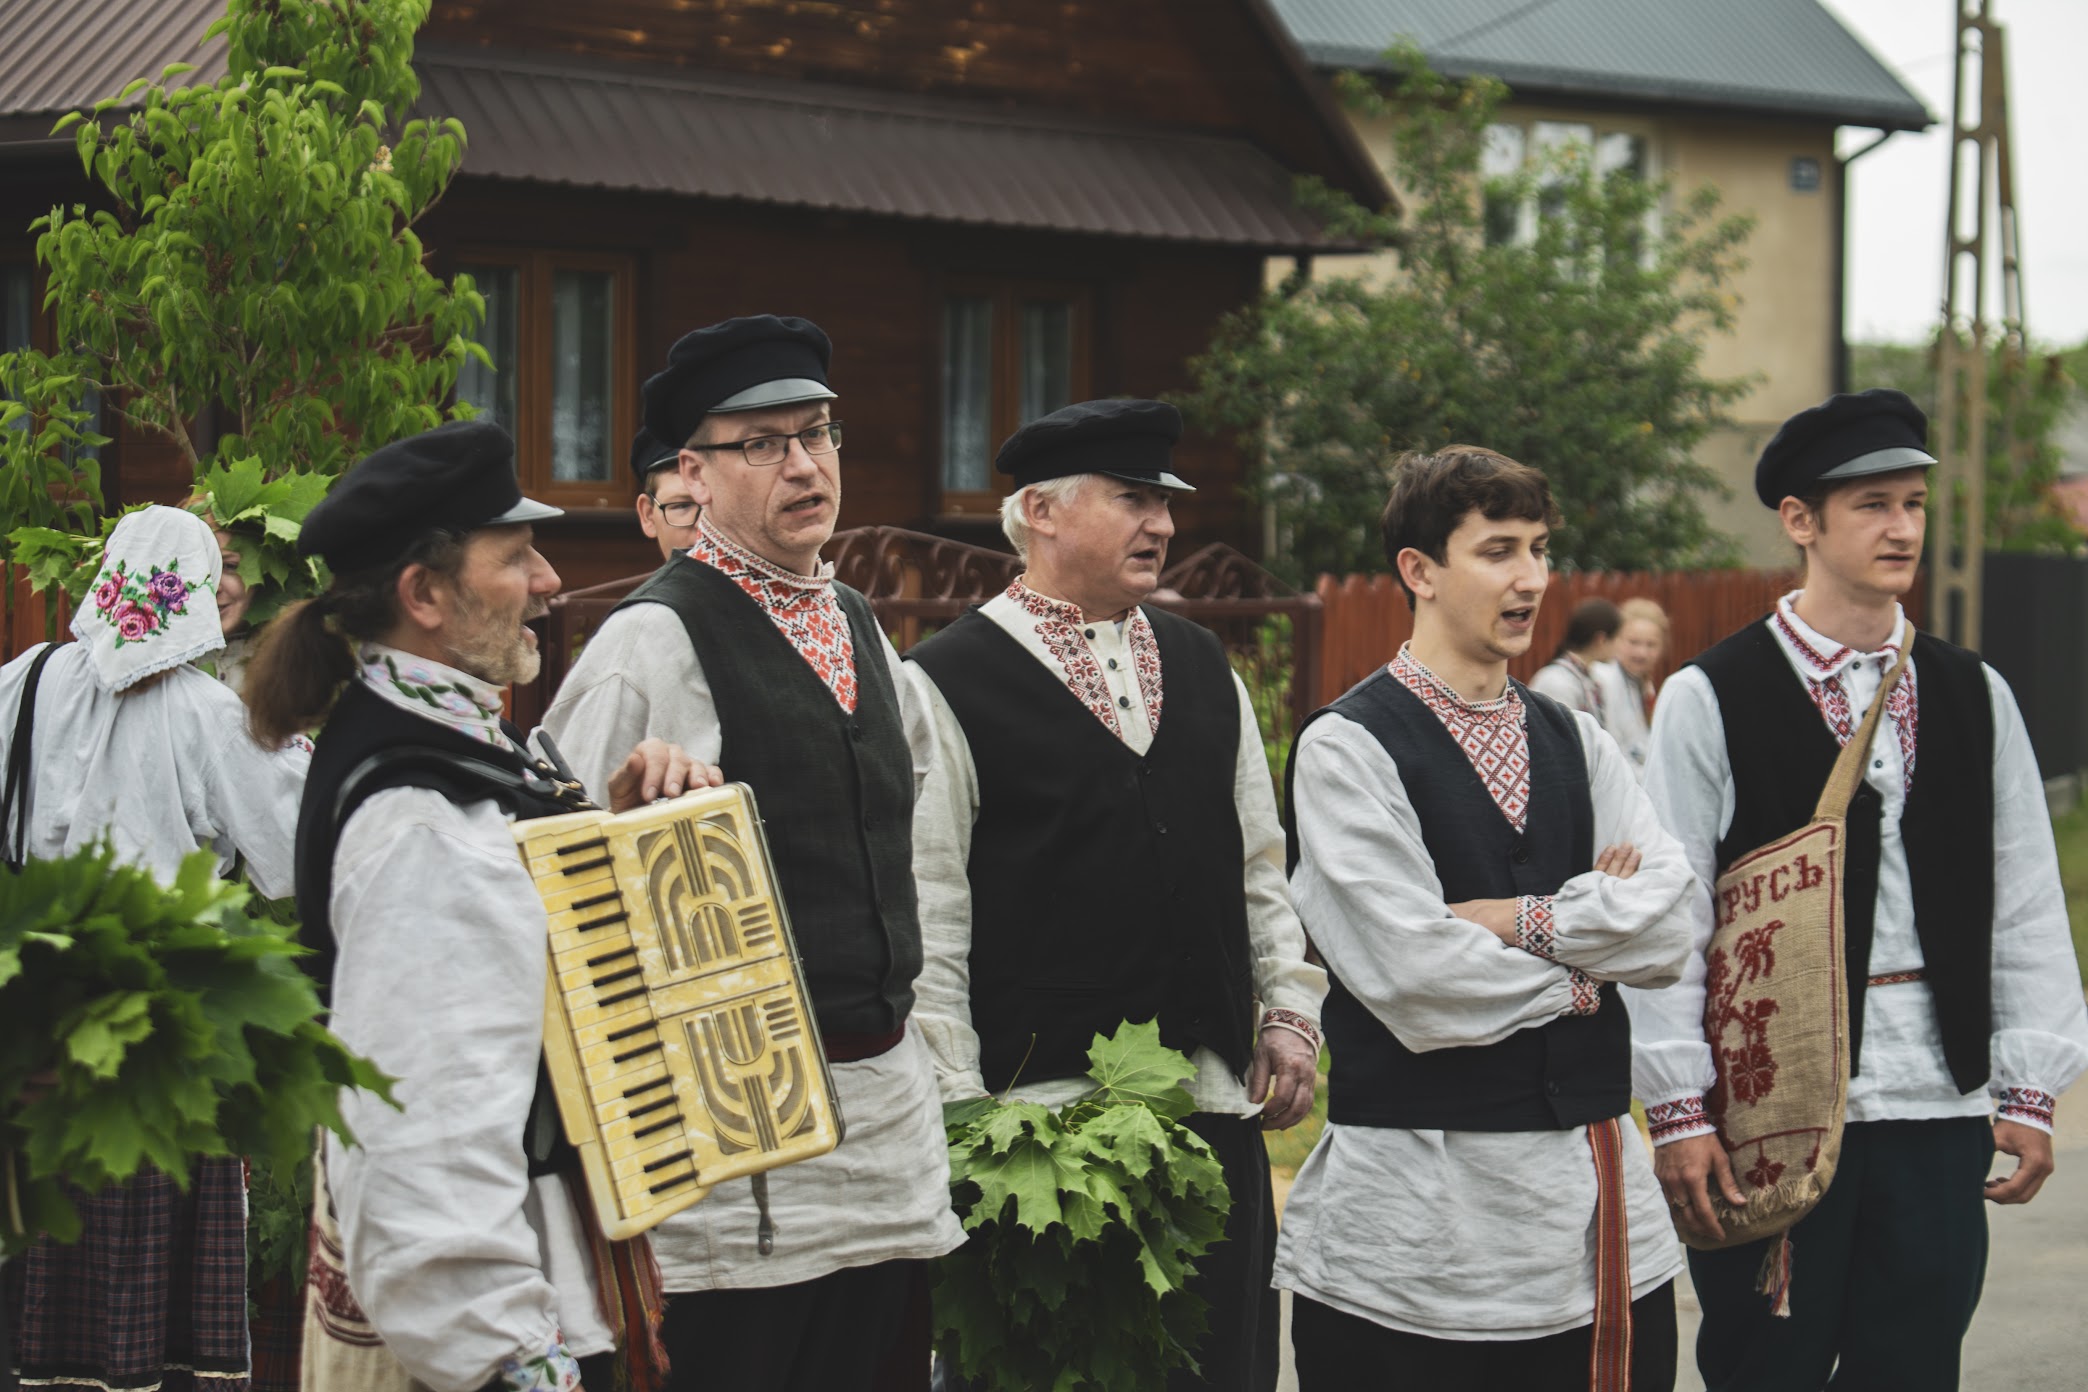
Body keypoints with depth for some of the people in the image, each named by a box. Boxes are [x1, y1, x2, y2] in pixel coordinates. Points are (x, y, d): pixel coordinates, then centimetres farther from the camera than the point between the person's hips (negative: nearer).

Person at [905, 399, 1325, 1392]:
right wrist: (960, 1105, -11)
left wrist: (1290, 1012, 10)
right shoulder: (947, 686, -6)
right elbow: (927, 924, -8)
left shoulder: (1203, 667, 14)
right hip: (1042, 1111, -5)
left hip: (1215, 1099, 6)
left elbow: (1258, 862, 20)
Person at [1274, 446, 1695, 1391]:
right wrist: (1580, 977, -1)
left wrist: (1527, 921, -9)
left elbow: (1669, 932, 2)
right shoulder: (1348, 747, -5)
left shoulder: (1573, 739, 14)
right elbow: (1417, 978, -15)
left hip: (1595, 1188, 5)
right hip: (1422, 1205, -5)